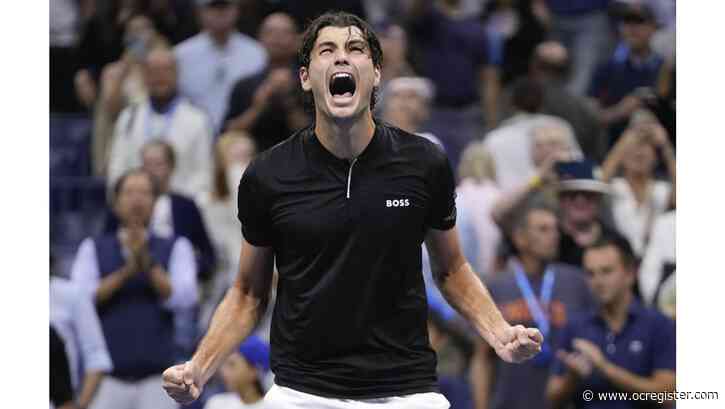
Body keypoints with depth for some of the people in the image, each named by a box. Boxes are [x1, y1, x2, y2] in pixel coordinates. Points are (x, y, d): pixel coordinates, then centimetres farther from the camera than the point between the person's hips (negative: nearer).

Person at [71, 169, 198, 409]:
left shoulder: (176, 248, 10)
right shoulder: (93, 248, 12)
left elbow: (184, 299, -5)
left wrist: (148, 264, -17)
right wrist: (125, 272, -14)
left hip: (156, 379, -1)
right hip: (108, 379, 1)